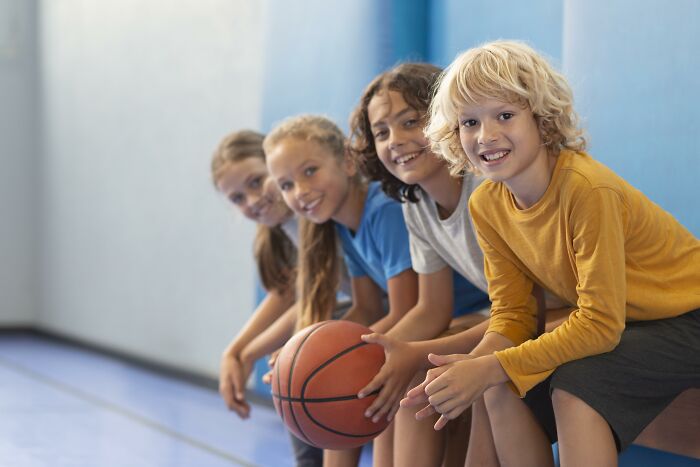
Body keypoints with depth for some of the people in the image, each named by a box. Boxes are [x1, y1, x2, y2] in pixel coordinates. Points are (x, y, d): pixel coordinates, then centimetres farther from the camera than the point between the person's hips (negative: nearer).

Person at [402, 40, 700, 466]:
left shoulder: (588, 189, -29)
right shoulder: (486, 205, -6)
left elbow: (601, 322, -27)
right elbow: (512, 314, -2)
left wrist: (491, 368, -30)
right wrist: (473, 365, -23)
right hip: (614, 324, 7)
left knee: (576, 381, -28)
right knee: (505, 390, -12)